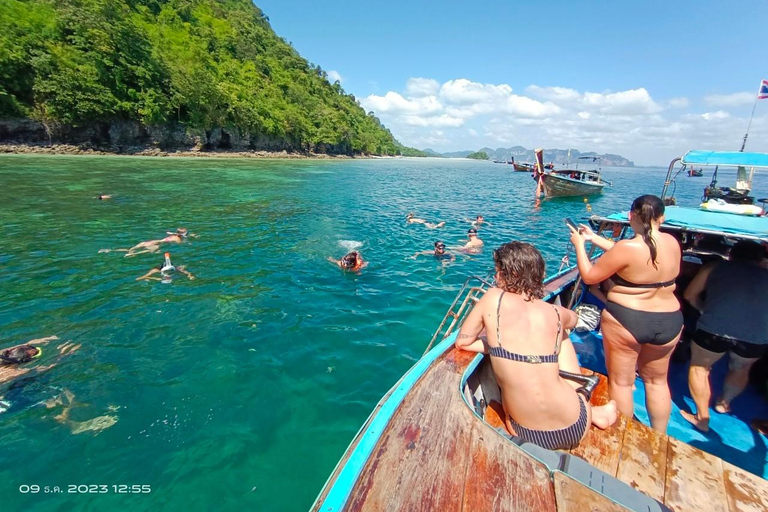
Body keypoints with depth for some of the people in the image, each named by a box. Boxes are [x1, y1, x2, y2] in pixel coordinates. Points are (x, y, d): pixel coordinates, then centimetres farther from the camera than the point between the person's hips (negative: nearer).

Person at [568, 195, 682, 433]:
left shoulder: (628, 248, -21)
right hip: (668, 323, 6)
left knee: (620, 382, 13)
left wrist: (579, 244, -1)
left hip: (625, 322, -6)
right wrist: (593, 237, 16)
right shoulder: (672, 242, -2)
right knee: (657, 381, 24)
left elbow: (589, 276, -13)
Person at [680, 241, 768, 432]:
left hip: (714, 328, -3)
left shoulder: (715, 268, 14)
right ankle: (724, 402, 54)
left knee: (699, 367, 20)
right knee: (740, 369, 32)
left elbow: (689, 295, 19)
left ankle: (702, 418, 25)